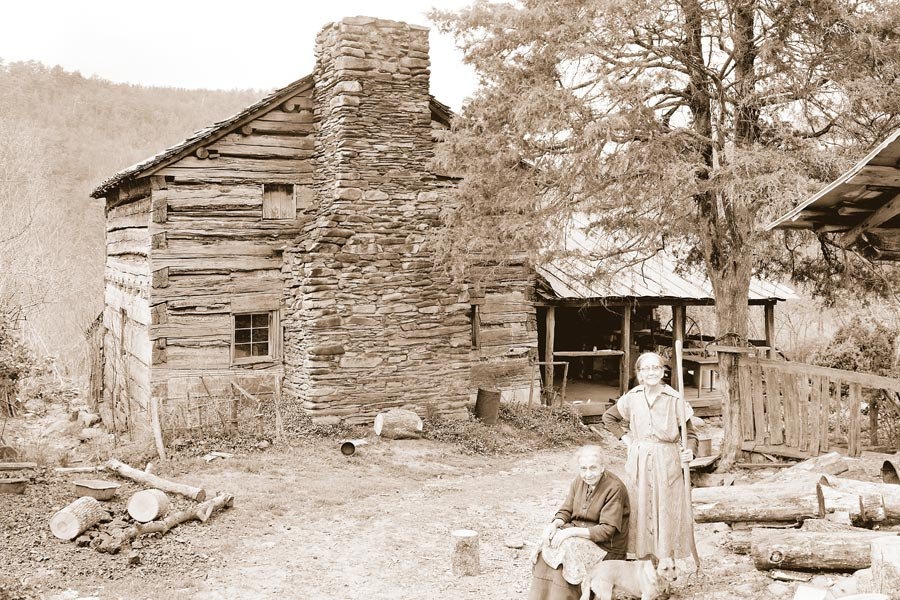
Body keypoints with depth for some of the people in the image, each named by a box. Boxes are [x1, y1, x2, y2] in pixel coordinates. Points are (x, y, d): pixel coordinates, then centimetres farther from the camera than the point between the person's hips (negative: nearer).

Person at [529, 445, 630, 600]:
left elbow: (607, 530, -21)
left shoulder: (615, 488, -19)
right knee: (545, 550, -15)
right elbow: (565, 511, 8)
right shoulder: (580, 481, 2)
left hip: (605, 545, -6)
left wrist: (572, 531, -28)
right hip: (577, 533, 6)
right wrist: (554, 525, -14)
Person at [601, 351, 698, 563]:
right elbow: (608, 417, 18)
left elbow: (690, 432, -2)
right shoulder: (631, 398, 1)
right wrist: (624, 437, 7)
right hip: (639, 460, 3)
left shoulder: (674, 399, -7)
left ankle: (666, 557, 11)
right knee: (640, 507, 8)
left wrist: (690, 451, -20)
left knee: (667, 509, 1)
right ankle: (643, 554, 19)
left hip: (667, 461, -3)